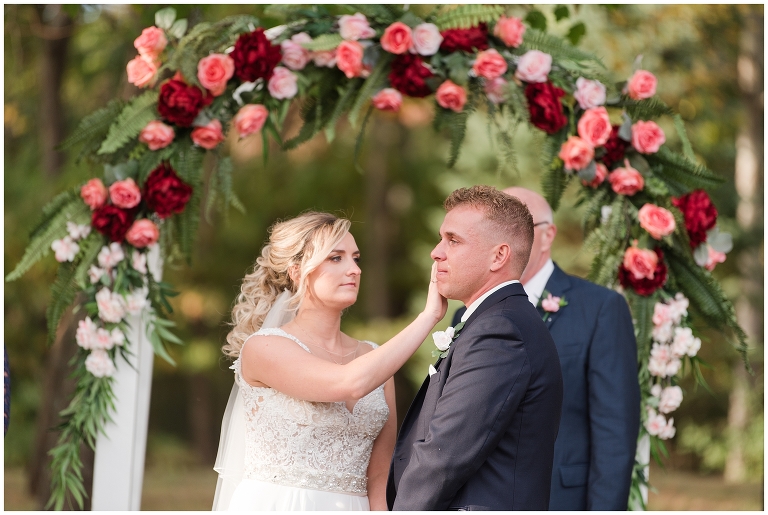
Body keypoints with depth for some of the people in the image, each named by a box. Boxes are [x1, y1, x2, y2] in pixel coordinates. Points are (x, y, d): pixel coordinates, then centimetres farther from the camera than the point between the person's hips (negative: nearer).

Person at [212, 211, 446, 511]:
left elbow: (379, 480, 6)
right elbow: (351, 383, -22)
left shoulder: (376, 361, 7)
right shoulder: (262, 348, -7)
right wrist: (430, 315, -16)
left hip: (350, 508, 4)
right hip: (273, 506, -4)